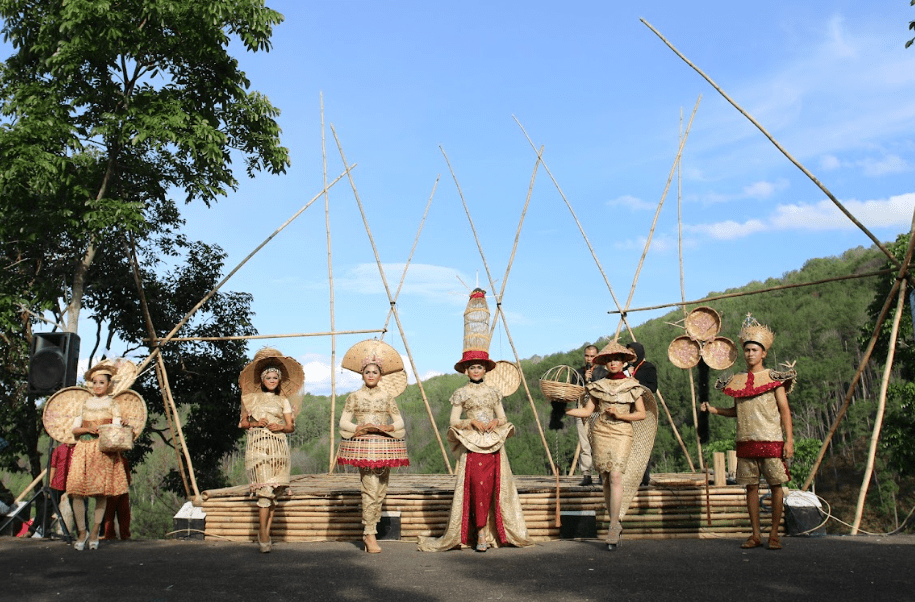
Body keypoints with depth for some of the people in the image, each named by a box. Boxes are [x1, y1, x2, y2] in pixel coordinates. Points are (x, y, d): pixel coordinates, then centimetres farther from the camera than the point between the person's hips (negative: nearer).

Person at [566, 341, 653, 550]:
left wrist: (619, 414, -10)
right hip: (600, 433, 3)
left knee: (615, 476, -17)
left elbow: (642, 414, 4)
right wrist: (565, 410, -9)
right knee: (605, 479, 3)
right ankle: (616, 524, 14)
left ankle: (613, 527, -15)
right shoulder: (598, 385, 9)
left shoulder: (632, 385, 4)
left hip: (622, 433, -3)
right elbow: (587, 411, 5)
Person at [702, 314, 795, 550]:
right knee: (751, 486, 6)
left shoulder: (773, 378, 1)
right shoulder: (737, 381, 12)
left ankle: (774, 534, 9)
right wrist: (713, 409, 8)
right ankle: (756, 535, 13)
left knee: (776, 485, -2)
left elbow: (785, 410, -1)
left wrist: (789, 440, -9)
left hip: (771, 440, -4)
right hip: (745, 441, 4)